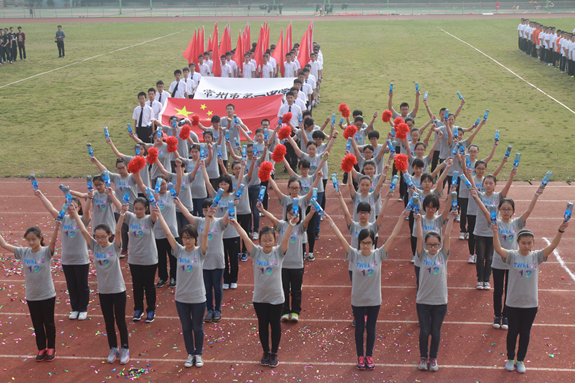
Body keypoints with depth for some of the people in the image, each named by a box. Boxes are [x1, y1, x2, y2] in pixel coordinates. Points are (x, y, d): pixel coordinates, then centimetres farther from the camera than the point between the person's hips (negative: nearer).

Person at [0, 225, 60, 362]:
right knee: (37, 324, 14)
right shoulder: (23, 252, -4)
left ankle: (51, 348, 26)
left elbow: (53, 242, -33)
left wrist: (56, 228, -49)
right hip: (31, 296, 3)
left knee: (49, 323, 11)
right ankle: (41, 349, 28)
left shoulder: (46, 252, -13)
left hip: (47, 295, -3)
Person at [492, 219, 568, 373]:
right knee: (513, 331, 12)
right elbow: (498, 248, -27)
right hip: (513, 302, -2)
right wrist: (495, 232, -42)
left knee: (525, 332, 13)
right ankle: (510, 359, 29)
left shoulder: (536, 256, -4)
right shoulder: (512, 256, -10)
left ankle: (521, 360, 29)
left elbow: (553, 245, -15)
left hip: (531, 303, 2)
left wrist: (560, 231, -30)